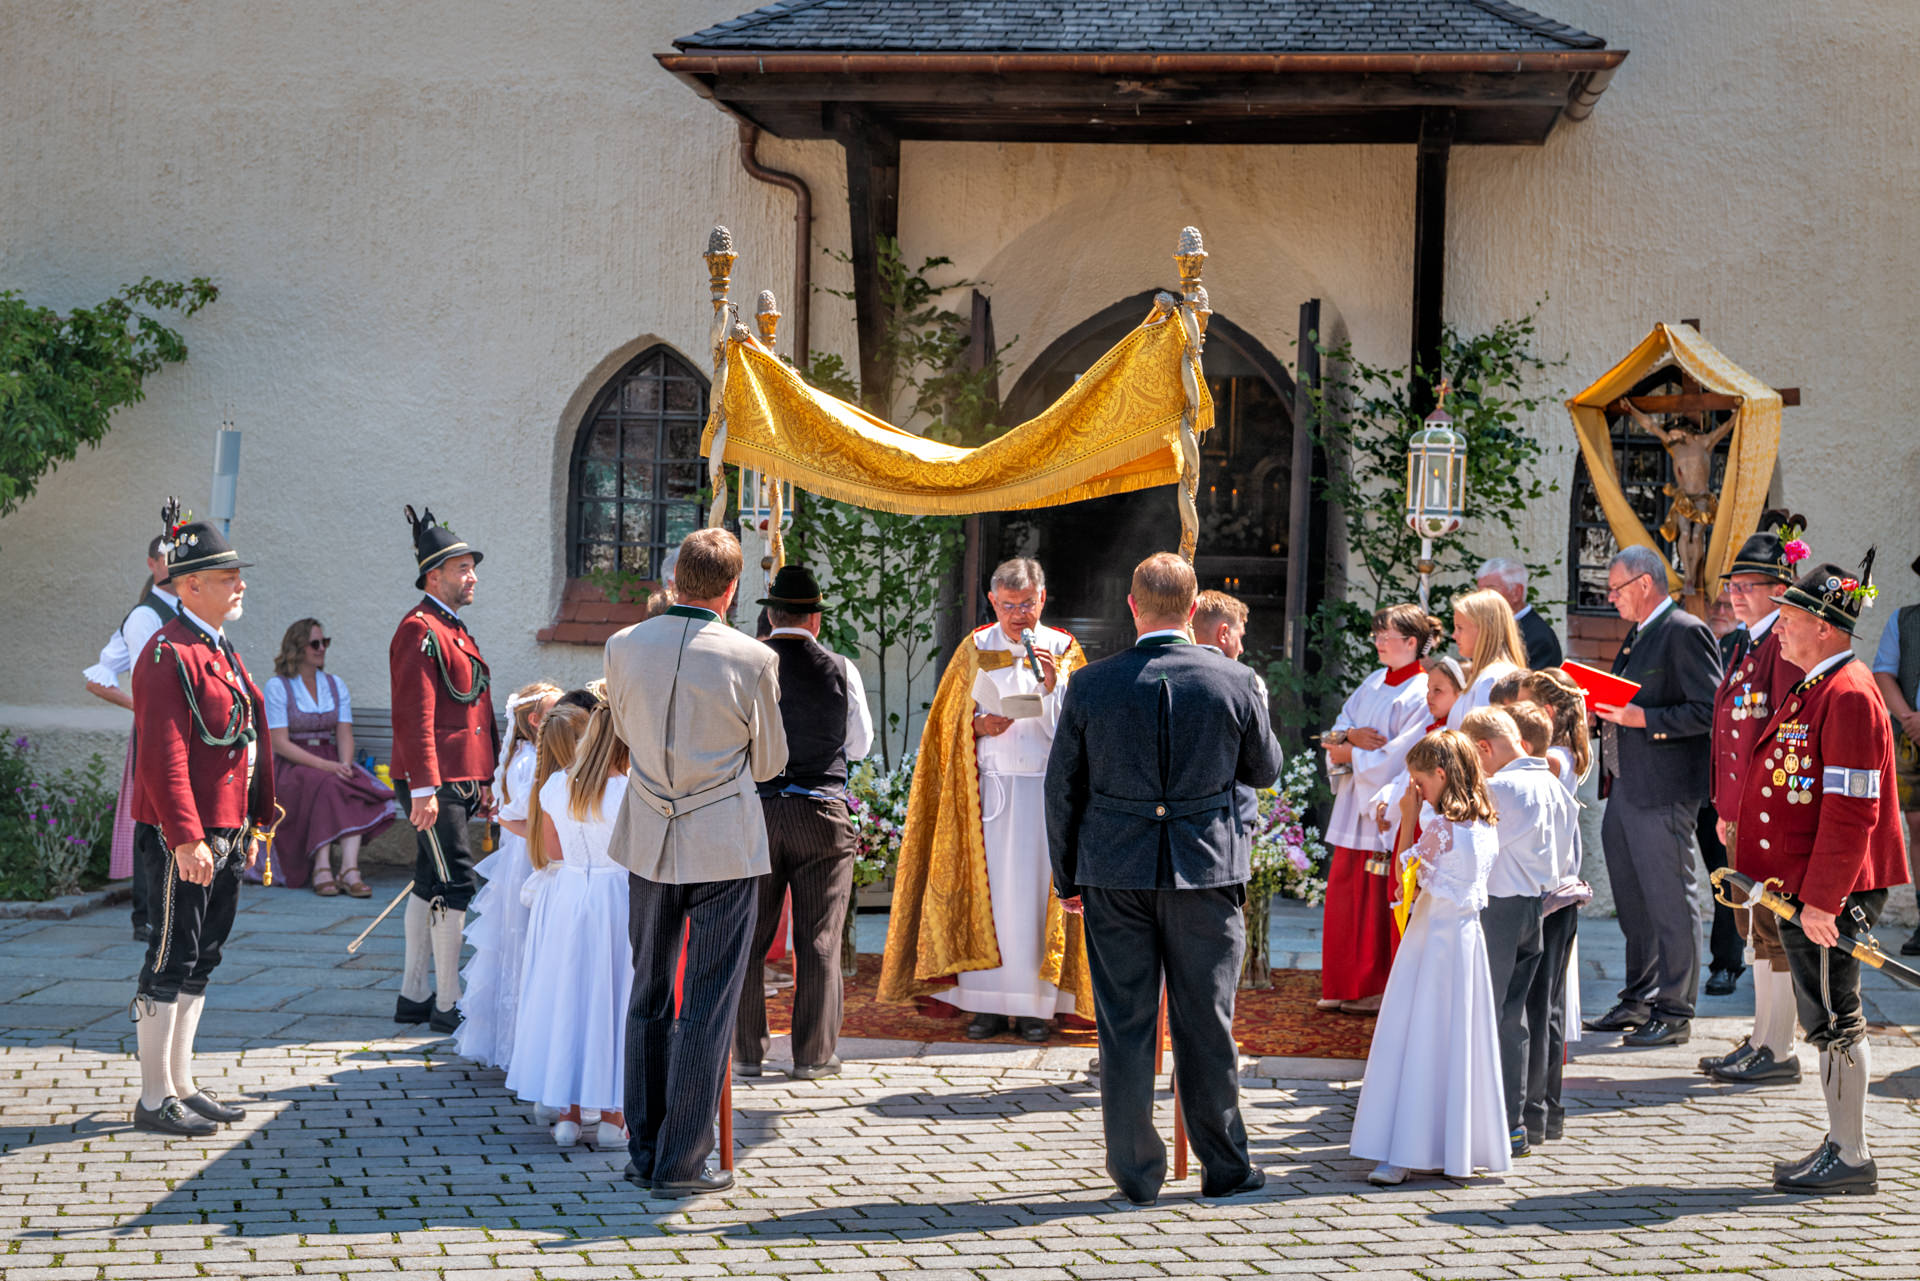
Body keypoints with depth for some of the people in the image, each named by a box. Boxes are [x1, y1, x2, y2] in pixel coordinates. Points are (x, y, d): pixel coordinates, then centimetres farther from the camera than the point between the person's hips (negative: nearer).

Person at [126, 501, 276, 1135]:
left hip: (223, 834, 9)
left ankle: (182, 1086, 22)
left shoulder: (220, 650, 16)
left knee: (199, 961, 14)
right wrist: (187, 839, -25)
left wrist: (250, 827, 19)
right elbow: (164, 756, -21)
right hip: (183, 837, -9)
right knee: (172, 961, -3)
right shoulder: (169, 654, -14)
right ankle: (155, 1100, 4)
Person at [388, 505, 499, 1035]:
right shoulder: (420, 630, -12)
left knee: (430, 886, 13)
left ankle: (412, 997, 20)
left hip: (460, 780, 10)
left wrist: (483, 783, 24)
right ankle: (448, 1005, -4)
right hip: (435, 783, -10)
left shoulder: (454, 630, 20)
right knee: (455, 885, -9)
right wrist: (424, 788, -24)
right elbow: (415, 717, -19)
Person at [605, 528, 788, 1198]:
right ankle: (681, 1161, 5)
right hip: (724, 846, -4)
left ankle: (644, 1152, 20)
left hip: (650, 841, 4)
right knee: (707, 1005, 3)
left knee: (648, 998, 15)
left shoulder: (624, 646, -2)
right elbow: (769, 761, 1)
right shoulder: (752, 659, -12)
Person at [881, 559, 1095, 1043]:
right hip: (986, 789, 1)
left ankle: (1036, 1004, 3)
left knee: (1036, 890, -3)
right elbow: (949, 724, 11)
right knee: (985, 889, -1)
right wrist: (978, 725, -9)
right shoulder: (975, 650, 8)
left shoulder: (1064, 650, 5)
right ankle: (988, 1002, 5)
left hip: (1045, 787, -1)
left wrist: (1054, 682, -16)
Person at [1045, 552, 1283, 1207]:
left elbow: (1062, 788, 2)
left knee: (1124, 1026, 7)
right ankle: (1225, 1165, 18)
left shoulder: (1090, 684, -4)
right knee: (1205, 1023, 9)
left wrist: (1067, 877, 13)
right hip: (1206, 869, 0)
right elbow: (1265, 770, 9)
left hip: (1115, 873, 0)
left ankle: (1136, 1171, 13)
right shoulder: (1235, 682, -5)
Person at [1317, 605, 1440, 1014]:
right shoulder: (1373, 682, 13)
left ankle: (1377, 990, 8)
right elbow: (1336, 731, 12)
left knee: (1378, 902, -2)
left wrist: (1348, 753, -9)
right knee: (1345, 892, 9)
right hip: (1354, 806, 8)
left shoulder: (1421, 695, -11)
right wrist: (1352, 736, -9)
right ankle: (1345, 986, 18)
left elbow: (1398, 759, -18)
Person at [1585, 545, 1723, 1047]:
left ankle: (1674, 1013, 3)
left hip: (1663, 792, -10)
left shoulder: (1686, 632, -11)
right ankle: (1638, 1000, 25)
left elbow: (1709, 711, -18)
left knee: (1670, 901, -3)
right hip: (1624, 788, 10)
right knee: (1632, 901, 15)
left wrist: (1641, 718, -21)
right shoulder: (1638, 635, 18)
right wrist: (1605, 709, 7)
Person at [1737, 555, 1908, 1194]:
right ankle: (1843, 1146, 24)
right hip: (1805, 887, 10)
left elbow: (1851, 811, -23)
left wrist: (1820, 899, -23)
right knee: (1827, 1018, 15)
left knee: (1834, 1020, -2)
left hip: (1829, 894, -10)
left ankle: (1851, 1159, 6)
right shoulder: (1815, 688, 14)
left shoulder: (1848, 696, -18)